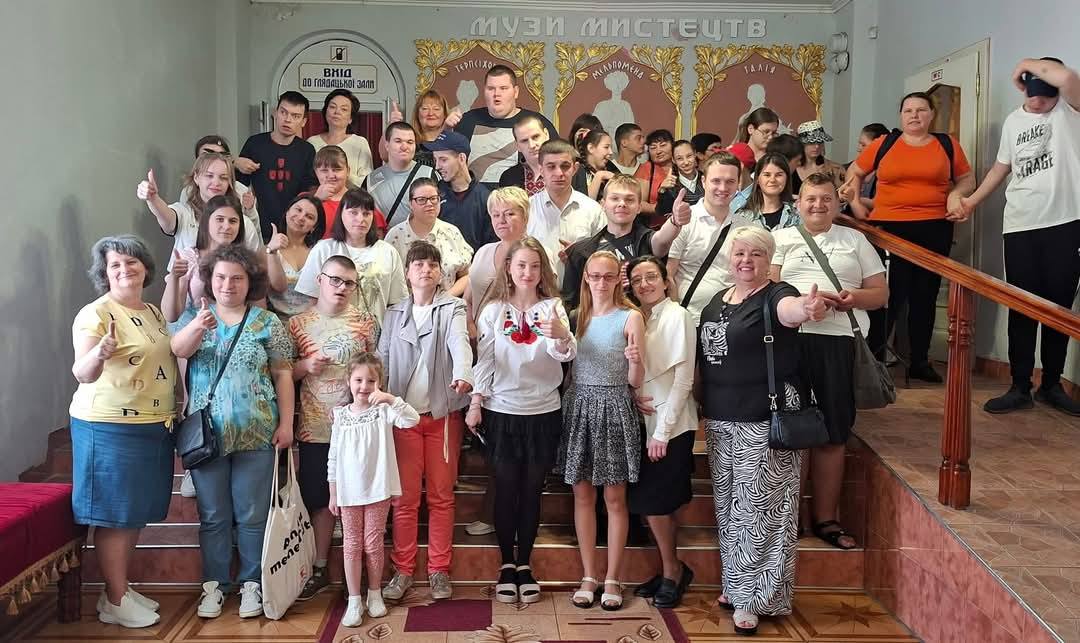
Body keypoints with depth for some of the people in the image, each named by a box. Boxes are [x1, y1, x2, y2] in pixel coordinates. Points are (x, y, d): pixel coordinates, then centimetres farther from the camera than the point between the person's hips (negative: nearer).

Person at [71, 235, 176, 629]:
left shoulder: (153, 313, 12)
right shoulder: (96, 313, -12)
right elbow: (83, 374, -25)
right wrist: (100, 353, -42)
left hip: (155, 427, 8)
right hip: (110, 427, -8)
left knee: (137, 512, 14)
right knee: (114, 515, 0)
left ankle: (122, 588, 27)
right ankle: (114, 602, 11)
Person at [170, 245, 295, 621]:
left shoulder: (266, 322, 2)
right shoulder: (194, 316, 6)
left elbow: (282, 374, 1)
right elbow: (176, 350, -13)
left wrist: (286, 423, -6)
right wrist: (196, 328, -34)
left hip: (255, 434, -1)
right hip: (207, 434, 2)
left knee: (252, 514, 6)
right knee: (213, 515, 10)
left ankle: (251, 584, 18)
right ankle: (214, 584, 21)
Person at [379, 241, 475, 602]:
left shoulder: (453, 309, 1)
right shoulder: (395, 313, 10)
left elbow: (460, 343, -19)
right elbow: (382, 359, 8)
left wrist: (462, 374, -40)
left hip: (443, 413, -2)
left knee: (441, 495, 4)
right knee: (405, 496, 4)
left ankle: (439, 570, 14)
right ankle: (403, 570, 14)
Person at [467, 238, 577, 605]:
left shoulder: (552, 308, -2)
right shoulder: (493, 311, 1)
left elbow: (565, 354, -17)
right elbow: (484, 360, 1)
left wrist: (561, 335, -39)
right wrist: (475, 404, -5)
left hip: (543, 412, 0)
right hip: (502, 411, 0)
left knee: (532, 490, 8)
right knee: (506, 488, 6)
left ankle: (525, 563, 22)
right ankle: (507, 564, 21)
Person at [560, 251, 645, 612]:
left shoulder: (630, 317, -2)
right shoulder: (575, 316, 9)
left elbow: (635, 381, -6)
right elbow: (564, 365, 12)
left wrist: (636, 362, -25)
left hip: (614, 408, -3)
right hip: (578, 405, 3)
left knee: (614, 497, 3)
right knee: (582, 495, 7)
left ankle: (612, 579, 13)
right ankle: (588, 576, 17)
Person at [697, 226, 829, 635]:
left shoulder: (775, 295, -10)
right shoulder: (716, 301, 11)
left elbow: (791, 310, -35)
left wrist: (808, 309, -58)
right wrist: (703, 408, 13)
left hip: (765, 421, -7)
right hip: (720, 420, 7)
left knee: (759, 508, -1)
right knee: (729, 507, 15)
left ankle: (754, 598, 10)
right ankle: (736, 585, 30)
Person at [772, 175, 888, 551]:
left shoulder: (855, 240, 19)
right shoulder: (781, 238, 14)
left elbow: (881, 293, 16)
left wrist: (856, 297, -5)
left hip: (837, 340, 2)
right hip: (789, 338, -2)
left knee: (833, 434, 4)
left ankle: (825, 519, 14)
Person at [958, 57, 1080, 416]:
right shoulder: (1013, 121, 9)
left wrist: (1027, 63, -12)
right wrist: (973, 200, 14)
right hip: (1020, 227, 3)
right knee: (1021, 309, 3)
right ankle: (1020, 387, 10)